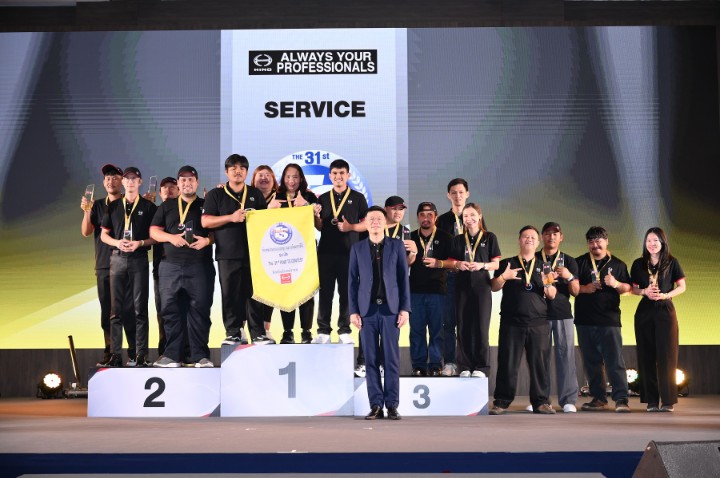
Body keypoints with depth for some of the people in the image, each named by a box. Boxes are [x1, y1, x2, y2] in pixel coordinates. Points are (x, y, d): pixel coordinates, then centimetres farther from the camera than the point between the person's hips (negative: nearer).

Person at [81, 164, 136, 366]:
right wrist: (86, 212, -14)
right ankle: (109, 352, 12)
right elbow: (86, 232, 3)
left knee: (127, 310, -6)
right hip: (103, 266, 4)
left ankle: (133, 354, -3)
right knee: (106, 311, 6)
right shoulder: (97, 206, 13)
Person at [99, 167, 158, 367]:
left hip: (139, 259, -3)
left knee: (139, 309, -2)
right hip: (117, 258, 3)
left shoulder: (148, 207, 4)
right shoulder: (113, 206, 12)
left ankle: (141, 355, 0)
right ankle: (115, 354, 8)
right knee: (116, 309, 3)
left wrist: (140, 243, -15)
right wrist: (117, 242, -7)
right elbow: (104, 235, 12)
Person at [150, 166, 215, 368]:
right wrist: (171, 237, -6)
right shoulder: (167, 207, 16)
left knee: (200, 309, -4)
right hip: (171, 266, 2)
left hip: (200, 266, -2)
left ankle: (200, 355, 1)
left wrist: (207, 240, -12)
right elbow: (154, 231, 12)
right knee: (171, 310, 1)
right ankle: (173, 355, 8)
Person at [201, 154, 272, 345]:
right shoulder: (215, 195, 6)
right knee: (231, 295, 0)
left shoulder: (256, 194, 15)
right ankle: (234, 333, 8)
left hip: (253, 252, 2)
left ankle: (258, 333, 6)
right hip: (227, 253, -2)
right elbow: (205, 222, -3)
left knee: (254, 293, 2)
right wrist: (231, 217, -15)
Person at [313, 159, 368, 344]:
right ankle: (323, 331, 7)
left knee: (346, 292, 1)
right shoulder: (323, 199, 12)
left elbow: (367, 224, 3)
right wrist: (315, 216, -9)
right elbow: (319, 227, 11)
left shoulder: (357, 198, 5)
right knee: (325, 292, 2)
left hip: (349, 252, -2)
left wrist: (351, 227, -13)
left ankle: (344, 331, 8)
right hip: (326, 251, 2)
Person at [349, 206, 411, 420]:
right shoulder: (357, 248, 9)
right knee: (371, 359, 1)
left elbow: (403, 278, 4)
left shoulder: (397, 246, 6)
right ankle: (375, 405, 6)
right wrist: (353, 311, 0)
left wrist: (405, 308, -3)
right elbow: (352, 281, 7)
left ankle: (392, 405, 4)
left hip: (390, 308, -1)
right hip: (367, 310, 1)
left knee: (392, 358, -2)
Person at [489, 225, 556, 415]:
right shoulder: (507, 263, 12)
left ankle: (540, 402, 7)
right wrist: (503, 276, -11)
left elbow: (552, 295, 11)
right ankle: (501, 402, 4)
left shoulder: (543, 266, 15)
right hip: (511, 322, -1)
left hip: (538, 323, 1)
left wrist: (548, 284, -11)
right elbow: (494, 287, 8)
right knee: (507, 363, -2)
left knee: (539, 362, 0)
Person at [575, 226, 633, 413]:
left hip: (609, 320, -2)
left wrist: (616, 284, -11)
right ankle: (598, 398, 17)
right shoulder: (580, 262, 9)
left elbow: (627, 288, 9)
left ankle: (621, 399, -8)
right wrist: (583, 288, -12)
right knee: (591, 362, 8)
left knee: (615, 361, -8)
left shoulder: (617, 264, 8)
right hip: (585, 320, 2)